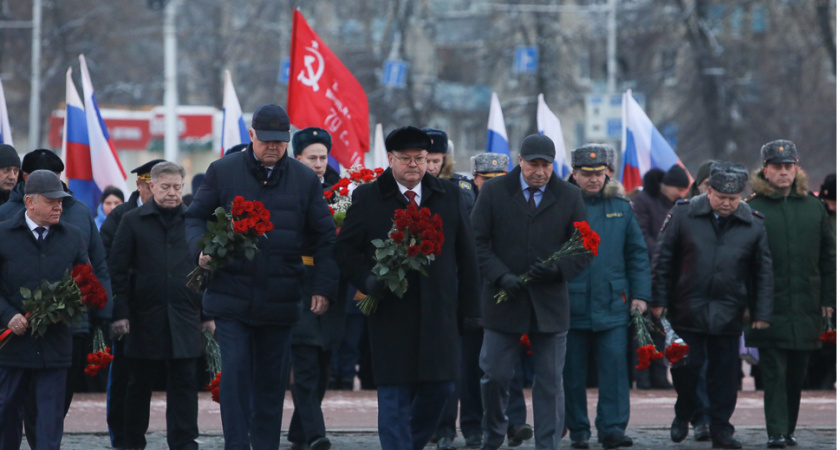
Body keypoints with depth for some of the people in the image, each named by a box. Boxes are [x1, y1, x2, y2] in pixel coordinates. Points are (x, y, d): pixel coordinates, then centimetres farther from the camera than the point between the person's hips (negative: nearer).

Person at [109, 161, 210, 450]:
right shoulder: (132, 221, 3)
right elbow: (118, 270, 1)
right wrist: (120, 313, -6)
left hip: (184, 317, 1)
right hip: (144, 316, -1)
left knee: (184, 383, 0)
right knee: (139, 383, 8)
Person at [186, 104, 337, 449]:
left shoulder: (305, 180, 5)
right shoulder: (223, 171, 2)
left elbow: (324, 237, 8)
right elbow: (195, 216, 8)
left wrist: (322, 287, -1)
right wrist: (201, 249, -13)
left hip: (280, 300, 2)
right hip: (231, 295, -2)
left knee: (272, 378, 8)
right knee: (235, 371, -9)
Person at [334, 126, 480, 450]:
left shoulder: (449, 196, 10)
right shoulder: (368, 198, 3)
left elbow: (466, 255, 11)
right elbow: (345, 248, 4)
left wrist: (468, 307, 7)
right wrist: (367, 281, -14)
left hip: (439, 314, 3)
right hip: (390, 312, -3)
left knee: (441, 387, 5)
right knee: (394, 395, -2)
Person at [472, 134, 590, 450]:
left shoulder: (569, 197, 4)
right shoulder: (494, 192, 2)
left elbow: (584, 249, 5)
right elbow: (479, 242, 1)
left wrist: (558, 269, -14)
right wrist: (500, 276, -14)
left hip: (550, 302, 0)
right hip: (503, 301, 0)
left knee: (550, 383, 2)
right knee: (494, 376, 3)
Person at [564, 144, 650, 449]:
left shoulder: (620, 207, 8)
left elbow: (637, 253, 12)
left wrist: (640, 294, 5)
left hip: (612, 305, 1)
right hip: (572, 306, -1)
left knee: (614, 366, -7)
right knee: (573, 372, 5)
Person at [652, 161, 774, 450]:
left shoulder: (753, 224, -2)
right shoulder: (684, 214, -4)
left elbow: (763, 272, 4)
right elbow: (663, 259, 1)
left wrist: (762, 315, 2)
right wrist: (658, 301, 0)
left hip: (728, 314, 1)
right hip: (687, 309, -1)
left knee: (725, 371, 4)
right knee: (685, 366, 6)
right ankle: (683, 416, 28)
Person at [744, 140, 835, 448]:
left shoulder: (813, 207, 9)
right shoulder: (752, 208, -2)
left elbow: (828, 257, 13)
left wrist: (827, 299, 7)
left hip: (806, 308, 3)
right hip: (770, 307, -3)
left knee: (797, 373, 10)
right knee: (774, 372, -7)